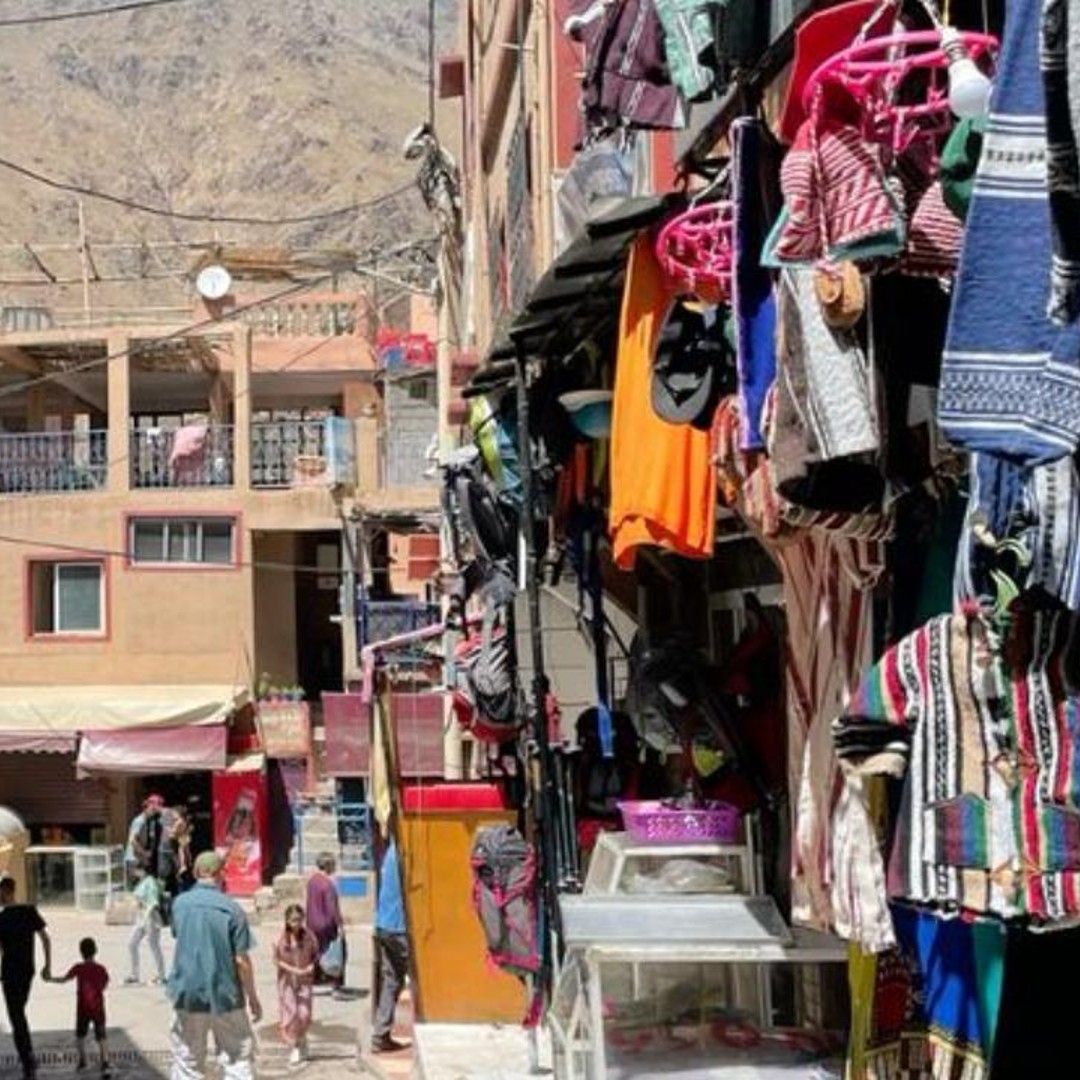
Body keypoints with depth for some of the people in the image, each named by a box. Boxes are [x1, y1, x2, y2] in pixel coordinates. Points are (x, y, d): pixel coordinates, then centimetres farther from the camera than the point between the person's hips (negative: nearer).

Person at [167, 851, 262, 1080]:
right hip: (224, 994, -3)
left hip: (188, 994, 3)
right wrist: (252, 997, 0)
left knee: (187, 1060, 11)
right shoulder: (232, 909, -11)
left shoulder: (180, 903, -2)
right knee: (239, 1055, 7)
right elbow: (241, 960, -10)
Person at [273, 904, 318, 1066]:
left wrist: (310, 967, -14)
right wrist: (292, 969, -17)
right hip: (287, 980, -1)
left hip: (304, 980, 1)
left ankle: (301, 1040, 28)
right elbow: (276, 959, -6)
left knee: (304, 1014, 0)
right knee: (290, 1013, -1)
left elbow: (316, 954, 3)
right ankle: (293, 1047, 12)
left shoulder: (308, 936, -8)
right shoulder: (282, 937, -11)